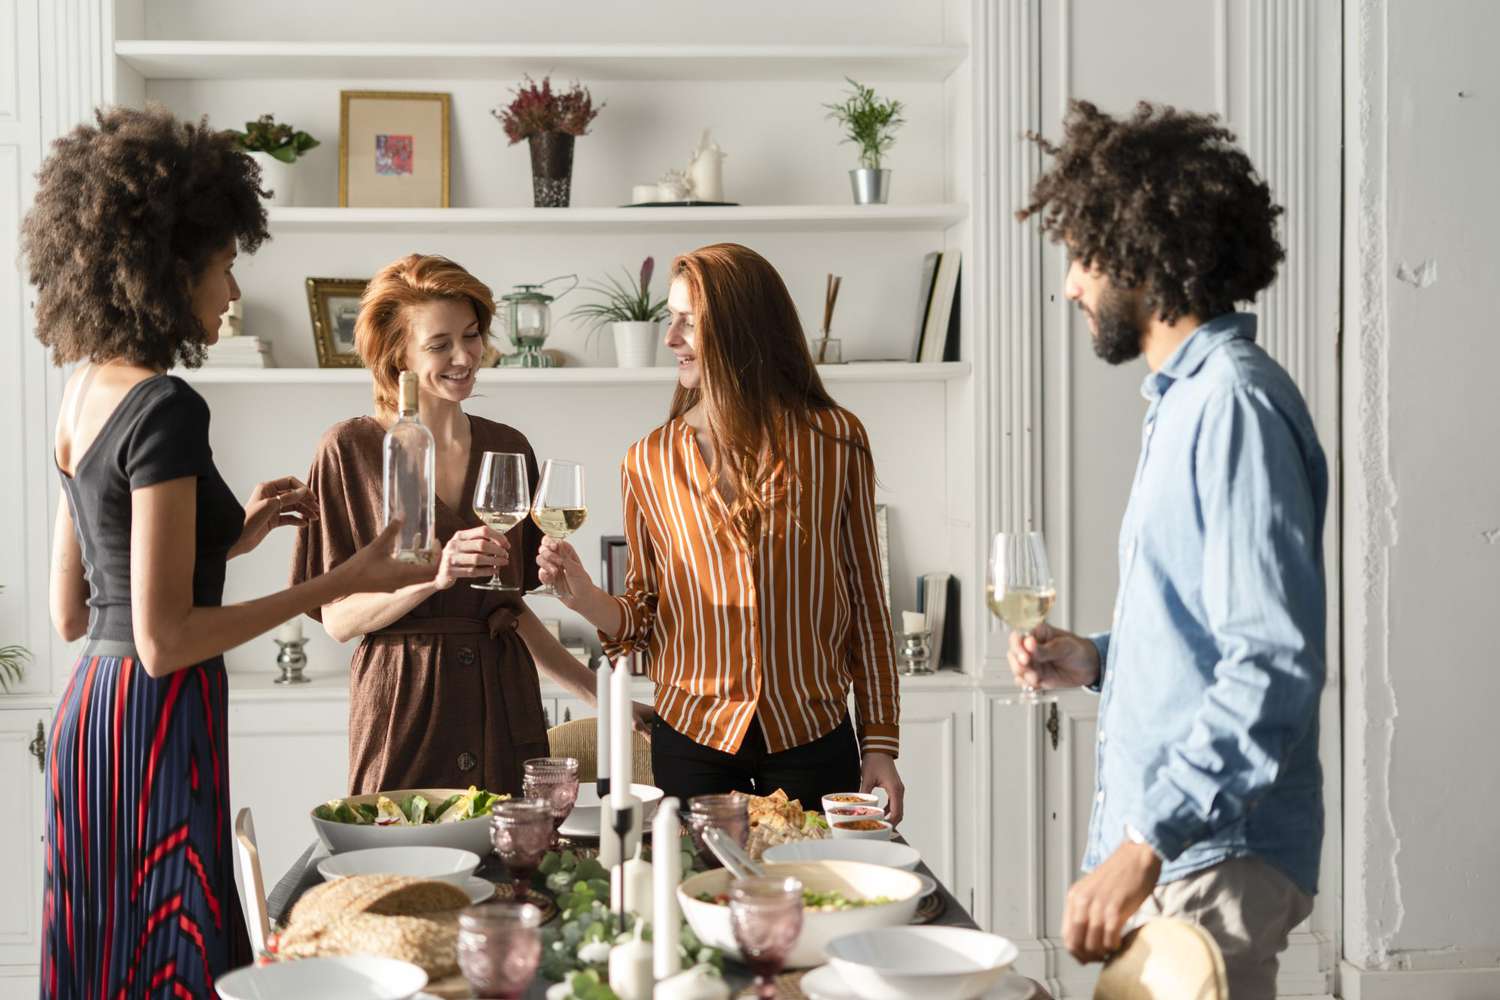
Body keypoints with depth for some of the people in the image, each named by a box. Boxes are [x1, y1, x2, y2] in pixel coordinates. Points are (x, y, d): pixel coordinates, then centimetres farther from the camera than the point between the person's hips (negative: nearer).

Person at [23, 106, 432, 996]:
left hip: (90, 713, 9)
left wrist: (231, 538, 17)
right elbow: (164, 639, -19)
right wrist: (338, 584, -14)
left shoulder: (86, 396, 10)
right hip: (157, 723, -9)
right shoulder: (164, 409, -17)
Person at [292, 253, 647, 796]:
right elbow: (338, 619, -6)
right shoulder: (351, 449, -2)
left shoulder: (508, 449, 11)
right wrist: (434, 574, -21)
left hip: (504, 704, 4)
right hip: (405, 710, -3)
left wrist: (594, 690, 13)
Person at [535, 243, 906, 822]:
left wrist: (880, 742, 1)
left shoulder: (834, 441, -1)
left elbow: (866, 600, 3)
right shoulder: (650, 461, 2)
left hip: (811, 738, -1)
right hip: (692, 739, 1)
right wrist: (586, 599, -14)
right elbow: (646, 618, 7)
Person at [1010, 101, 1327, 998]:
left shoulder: (1233, 403, -16)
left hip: (1209, 863, -9)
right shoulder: (1188, 397, 15)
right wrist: (1098, 660, 9)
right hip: (1169, 847, 10)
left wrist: (1147, 845, -26)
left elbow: (1272, 669, -24)